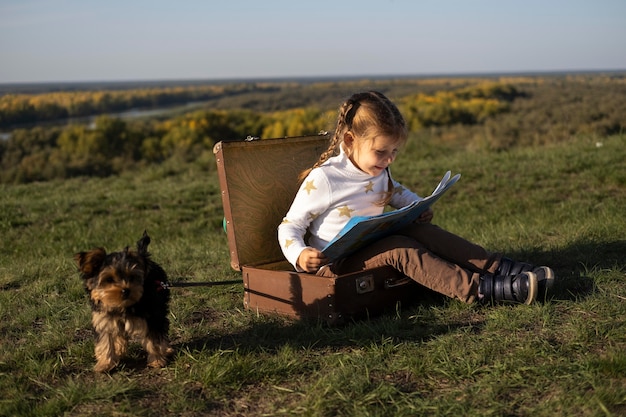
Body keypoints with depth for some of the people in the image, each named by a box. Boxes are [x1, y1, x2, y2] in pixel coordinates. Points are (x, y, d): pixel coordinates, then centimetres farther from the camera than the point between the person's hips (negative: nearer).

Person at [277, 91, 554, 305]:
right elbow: (289, 227, -12)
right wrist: (300, 257, -31)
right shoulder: (322, 179, -16)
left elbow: (397, 192, 29)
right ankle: (480, 290, -39)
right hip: (334, 263, -7)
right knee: (399, 248, -30)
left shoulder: (379, 172, 7)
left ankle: (498, 267, -19)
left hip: (371, 247, 7)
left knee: (421, 231, -17)